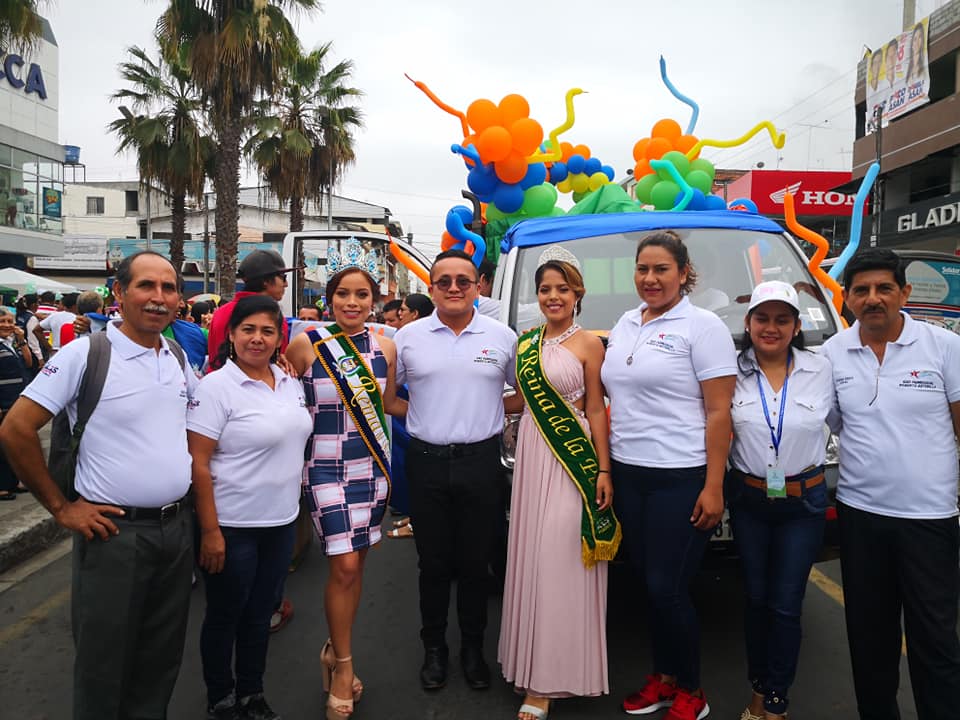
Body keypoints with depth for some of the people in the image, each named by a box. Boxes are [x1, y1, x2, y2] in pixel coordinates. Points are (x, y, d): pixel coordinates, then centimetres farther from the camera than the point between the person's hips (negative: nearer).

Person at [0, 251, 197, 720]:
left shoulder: (178, 359, 6)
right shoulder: (84, 354, -12)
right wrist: (60, 507, -10)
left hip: (177, 527, 6)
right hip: (114, 532, -5)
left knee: (162, 662, 19)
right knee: (104, 665, 11)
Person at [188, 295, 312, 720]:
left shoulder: (289, 382, 4)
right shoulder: (217, 387, -14)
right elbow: (198, 464, -16)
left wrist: (295, 505, 13)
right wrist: (210, 531, -17)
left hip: (281, 522, 6)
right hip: (233, 526, -6)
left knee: (261, 612, 19)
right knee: (226, 615, 12)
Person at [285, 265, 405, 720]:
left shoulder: (384, 347, 3)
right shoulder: (305, 344, -6)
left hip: (373, 465, 4)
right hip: (325, 466, -3)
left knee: (355, 563, 11)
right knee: (344, 565, -8)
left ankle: (335, 649, 33)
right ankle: (343, 664, 15)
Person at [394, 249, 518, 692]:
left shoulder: (503, 337, 2)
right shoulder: (408, 337, 2)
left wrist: (492, 411, 3)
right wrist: (420, 415, 0)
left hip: (481, 460, 0)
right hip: (426, 462, 0)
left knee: (475, 562, 10)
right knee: (433, 563, 11)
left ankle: (473, 649, 29)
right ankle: (433, 648, 29)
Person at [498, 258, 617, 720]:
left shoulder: (588, 344, -5)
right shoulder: (526, 343, 11)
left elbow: (596, 411, -7)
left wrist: (603, 470, -12)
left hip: (573, 460, -6)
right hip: (532, 454, 6)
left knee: (562, 561, -3)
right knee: (533, 557, 10)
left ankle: (547, 680, 10)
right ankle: (538, 677, 26)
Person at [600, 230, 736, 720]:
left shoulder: (702, 326, -7)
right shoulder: (625, 325, 12)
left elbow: (718, 412, -11)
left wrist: (713, 487, -15)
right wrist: (606, 469, 12)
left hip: (680, 478, -6)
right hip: (628, 473, 6)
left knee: (667, 588, -1)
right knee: (649, 583, 14)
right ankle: (663, 677, 31)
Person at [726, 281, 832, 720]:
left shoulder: (820, 371, -3)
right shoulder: (733, 370, -4)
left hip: (803, 502, -1)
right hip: (748, 499, 1)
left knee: (786, 606, 5)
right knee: (756, 599, 14)